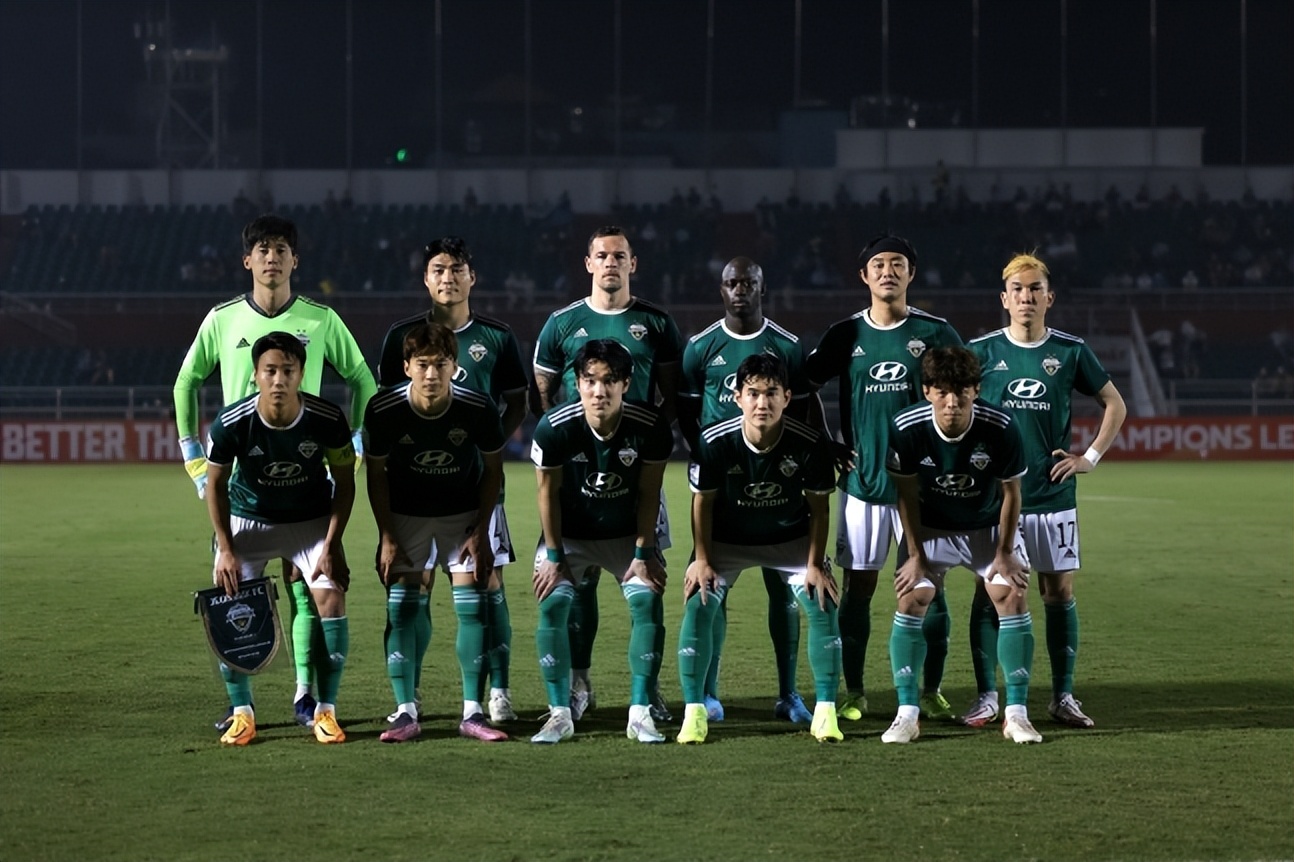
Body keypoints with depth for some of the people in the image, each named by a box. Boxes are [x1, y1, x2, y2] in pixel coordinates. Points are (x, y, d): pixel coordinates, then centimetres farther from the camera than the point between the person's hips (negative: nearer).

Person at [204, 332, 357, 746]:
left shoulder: (328, 420, -24)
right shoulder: (231, 424, -25)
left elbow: (345, 482, -9)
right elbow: (216, 484, -8)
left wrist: (332, 545, -15)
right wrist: (225, 549, -13)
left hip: (313, 521, 0)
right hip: (248, 521, 0)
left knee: (331, 599, -16)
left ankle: (326, 711, -4)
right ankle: (242, 713, 3)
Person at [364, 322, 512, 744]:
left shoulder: (479, 408, -23)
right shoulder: (383, 410, -23)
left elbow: (492, 471, -7)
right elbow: (376, 473, -7)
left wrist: (480, 531, -10)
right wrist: (387, 537, -9)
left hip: (465, 510, 0)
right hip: (404, 513, 0)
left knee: (472, 605, -7)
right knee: (401, 608, -7)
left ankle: (472, 712, -1)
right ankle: (406, 713, -2)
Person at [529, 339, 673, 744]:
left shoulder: (651, 427, -24)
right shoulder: (554, 428, -25)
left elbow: (648, 494, -11)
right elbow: (549, 491, -11)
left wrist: (644, 553, -11)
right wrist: (553, 556, -9)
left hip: (628, 533, 0)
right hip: (569, 532, 0)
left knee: (648, 601, -17)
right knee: (553, 603, -17)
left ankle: (640, 713, -9)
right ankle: (560, 714, -7)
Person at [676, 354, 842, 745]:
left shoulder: (809, 444, -25)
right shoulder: (714, 442, -25)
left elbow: (819, 507, -10)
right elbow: (703, 501, -10)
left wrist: (815, 564, -14)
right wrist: (702, 561, -14)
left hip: (791, 539, 0)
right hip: (726, 540, 0)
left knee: (823, 604, -17)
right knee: (699, 605, -19)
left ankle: (825, 711, -6)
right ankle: (694, 711, -9)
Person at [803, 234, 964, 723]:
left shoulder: (934, 332, 1)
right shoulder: (845, 334, 5)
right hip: (862, 481, 1)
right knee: (858, 587, 3)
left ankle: (931, 691, 10)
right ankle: (853, 692, 11)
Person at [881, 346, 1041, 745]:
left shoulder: (1000, 427, -27)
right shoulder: (906, 427, -25)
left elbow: (1010, 492, -12)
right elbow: (907, 494, -10)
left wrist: (1005, 552, -9)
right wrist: (915, 555, -8)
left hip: (989, 526, 0)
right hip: (930, 528, 0)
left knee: (1014, 597, -14)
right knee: (910, 601, -13)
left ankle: (1016, 714, -6)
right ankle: (907, 714, -5)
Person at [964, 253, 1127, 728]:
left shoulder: (1070, 351, 2)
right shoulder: (981, 351, 0)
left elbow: (1114, 404, 13)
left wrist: (1090, 457, 4)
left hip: (1054, 494, 1)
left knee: (1060, 591, 2)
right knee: (989, 591, -2)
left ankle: (1063, 696, 11)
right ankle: (986, 695, 6)